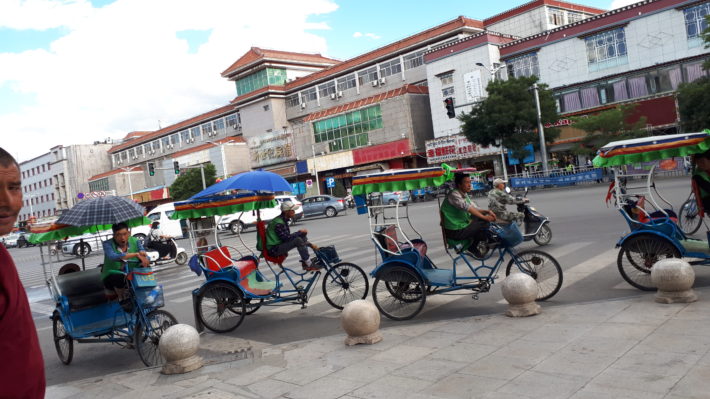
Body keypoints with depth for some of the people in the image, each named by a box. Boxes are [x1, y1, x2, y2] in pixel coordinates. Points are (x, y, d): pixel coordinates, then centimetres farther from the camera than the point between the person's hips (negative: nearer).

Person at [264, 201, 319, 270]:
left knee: (303, 237, 8)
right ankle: (309, 265, -19)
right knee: (298, 240, -27)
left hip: (279, 245, 10)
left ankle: (305, 263, 7)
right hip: (274, 249, -10)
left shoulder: (283, 220, 10)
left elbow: (288, 237, 13)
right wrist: (300, 232, -12)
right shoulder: (278, 223, -21)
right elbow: (287, 238, -26)